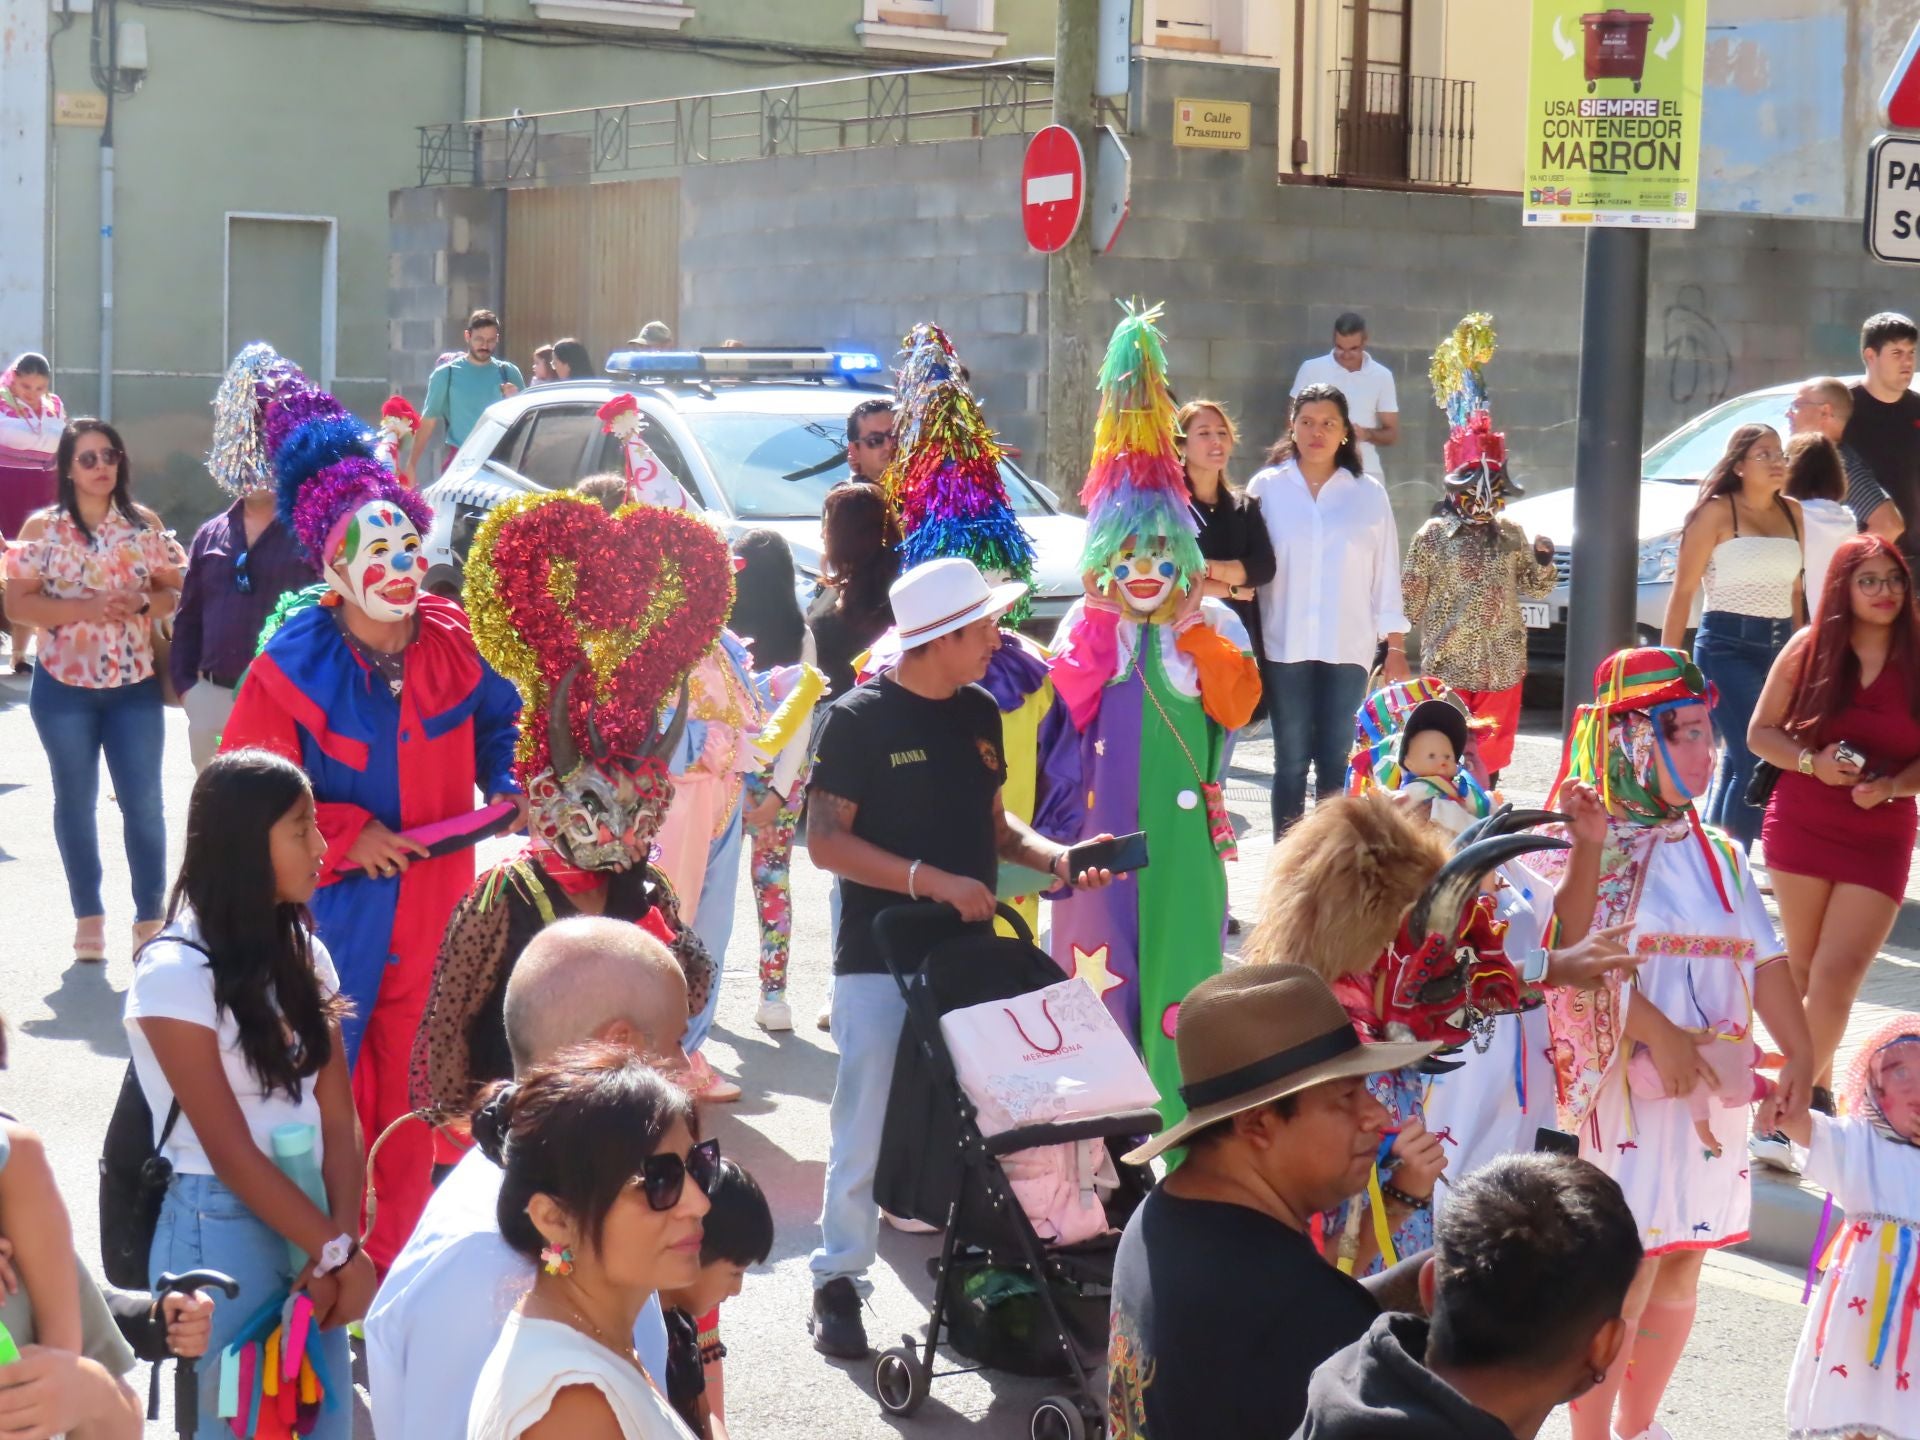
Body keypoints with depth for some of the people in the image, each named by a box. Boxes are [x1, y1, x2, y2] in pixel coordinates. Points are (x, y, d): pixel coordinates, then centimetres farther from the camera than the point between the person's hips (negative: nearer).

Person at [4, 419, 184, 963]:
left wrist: (142, 603, -15)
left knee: (144, 803, -1)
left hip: (135, 684, 1)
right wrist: (85, 607, -19)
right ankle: (88, 916, 20)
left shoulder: (144, 524, 2)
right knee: (76, 801, 9)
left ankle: (149, 918, 8)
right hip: (65, 686, -1)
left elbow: (175, 591, 7)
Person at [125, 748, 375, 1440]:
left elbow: (337, 1117, 1)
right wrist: (340, 1252, -13)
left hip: (307, 1217, 6)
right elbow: (231, 1151, -15)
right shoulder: (175, 973, -14)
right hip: (223, 1232, -6)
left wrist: (343, 1240, -13)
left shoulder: (303, 953, 6)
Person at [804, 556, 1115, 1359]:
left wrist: (1052, 857, 0)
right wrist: (931, 880, -21)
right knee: (867, 1126, -1)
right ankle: (838, 1280, 10)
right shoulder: (860, 719, -9)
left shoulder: (978, 712, 10)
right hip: (880, 960, -6)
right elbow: (825, 841, -14)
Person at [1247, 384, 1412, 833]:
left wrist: (1396, 649, 6)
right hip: (1284, 646, -1)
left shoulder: (1369, 494, 7)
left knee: (1336, 764, 1)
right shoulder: (1266, 487, 4)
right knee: (1291, 762, 2)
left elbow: (1386, 577, 9)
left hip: (1348, 648, 1)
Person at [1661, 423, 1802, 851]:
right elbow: (1684, 591, -6)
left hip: (1778, 647, 6)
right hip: (1728, 647, -6)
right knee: (1756, 757, -15)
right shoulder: (1717, 512, -5)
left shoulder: (1792, 513, 12)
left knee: (1737, 760, 10)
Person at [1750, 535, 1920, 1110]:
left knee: (1838, 973, -10)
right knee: (1804, 965, 11)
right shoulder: (1809, 647, -1)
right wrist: (1812, 762, -13)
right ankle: (1816, 1084, 26)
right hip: (1801, 824, 1)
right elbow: (1761, 732, 3)